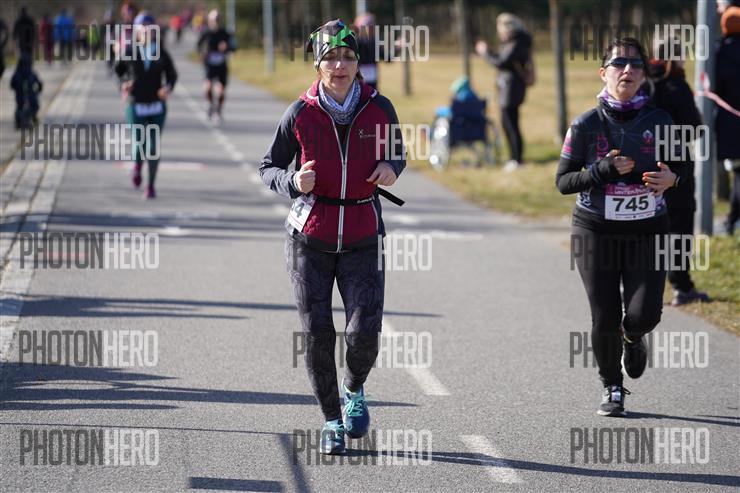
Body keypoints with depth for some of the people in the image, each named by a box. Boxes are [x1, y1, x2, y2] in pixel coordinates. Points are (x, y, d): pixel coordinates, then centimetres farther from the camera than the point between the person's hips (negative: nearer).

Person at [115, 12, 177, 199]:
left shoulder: (161, 53, -4)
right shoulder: (129, 52, -6)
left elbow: (172, 74, 7)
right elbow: (119, 69, 12)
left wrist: (168, 87, -12)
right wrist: (123, 83, -6)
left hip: (157, 107, 1)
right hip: (136, 106, -1)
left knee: (153, 147, -2)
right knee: (139, 146, -6)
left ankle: (151, 186, 14)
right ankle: (137, 164, 32)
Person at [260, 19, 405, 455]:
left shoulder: (379, 108, -3)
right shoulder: (301, 113, -6)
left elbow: (397, 155, 13)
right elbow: (269, 167, 3)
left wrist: (391, 169, -10)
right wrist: (293, 182, -18)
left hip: (363, 239, 0)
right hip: (310, 236, 0)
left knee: (365, 331, -11)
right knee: (317, 333, 0)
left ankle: (355, 391, 22)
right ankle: (331, 419, 19)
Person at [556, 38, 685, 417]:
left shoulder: (658, 121, -1)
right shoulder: (586, 125, -5)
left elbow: (678, 166, 13)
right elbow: (563, 181, -3)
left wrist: (670, 178, -11)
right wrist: (604, 170, -20)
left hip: (647, 231, 1)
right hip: (596, 231, -1)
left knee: (644, 314, -10)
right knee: (605, 317, -1)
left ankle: (632, 338, 29)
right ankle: (611, 387, 24)